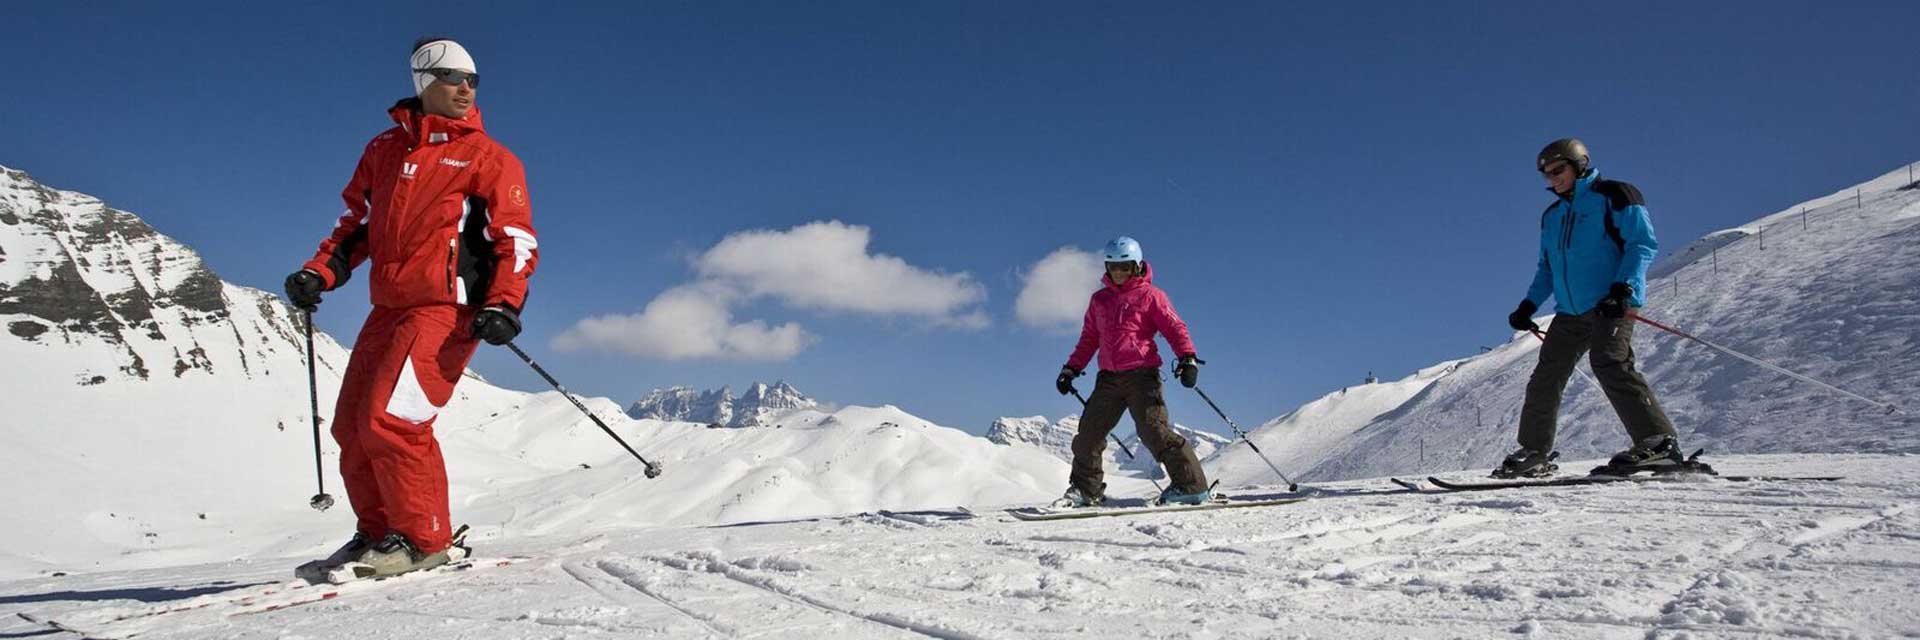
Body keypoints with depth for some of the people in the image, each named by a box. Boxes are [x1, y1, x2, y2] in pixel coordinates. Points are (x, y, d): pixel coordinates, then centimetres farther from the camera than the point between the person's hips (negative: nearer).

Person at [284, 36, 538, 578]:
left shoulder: (489, 158, 2)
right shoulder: (384, 150, 16)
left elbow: (518, 239, -3)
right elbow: (357, 223, 24)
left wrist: (504, 305, -18)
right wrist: (320, 272, 7)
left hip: (447, 308, -6)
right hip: (389, 308, 7)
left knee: (391, 419, -18)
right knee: (351, 427, 8)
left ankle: (424, 539, -5)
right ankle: (379, 531, 23)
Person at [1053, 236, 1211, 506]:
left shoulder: (1150, 295, 2)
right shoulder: (1099, 299, 18)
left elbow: (1174, 327, -5)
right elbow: (1089, 339, 25)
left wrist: (1187, 357, -20)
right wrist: (1071, 368, 20)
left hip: (1141, 375, -5)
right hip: (1108, 378, 6)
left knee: (1154, 431, -15)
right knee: (1088, 433, 3)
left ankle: (1192, 485, -9)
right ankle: (1085, 489, 17)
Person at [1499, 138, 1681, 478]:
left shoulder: (1614, 195, 1)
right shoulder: (1551, 216, 22)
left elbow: (1643, 243, -8)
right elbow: (1547, 268, 27)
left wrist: (1624, 287, -21)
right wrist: (1528, 306, 13)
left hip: (1612, 305, -7)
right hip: (1570, 311, 7)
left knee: (1609, 363, -26)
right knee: (1546, 377, 4)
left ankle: (1658, 444, -26)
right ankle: (1534, 453, 14)